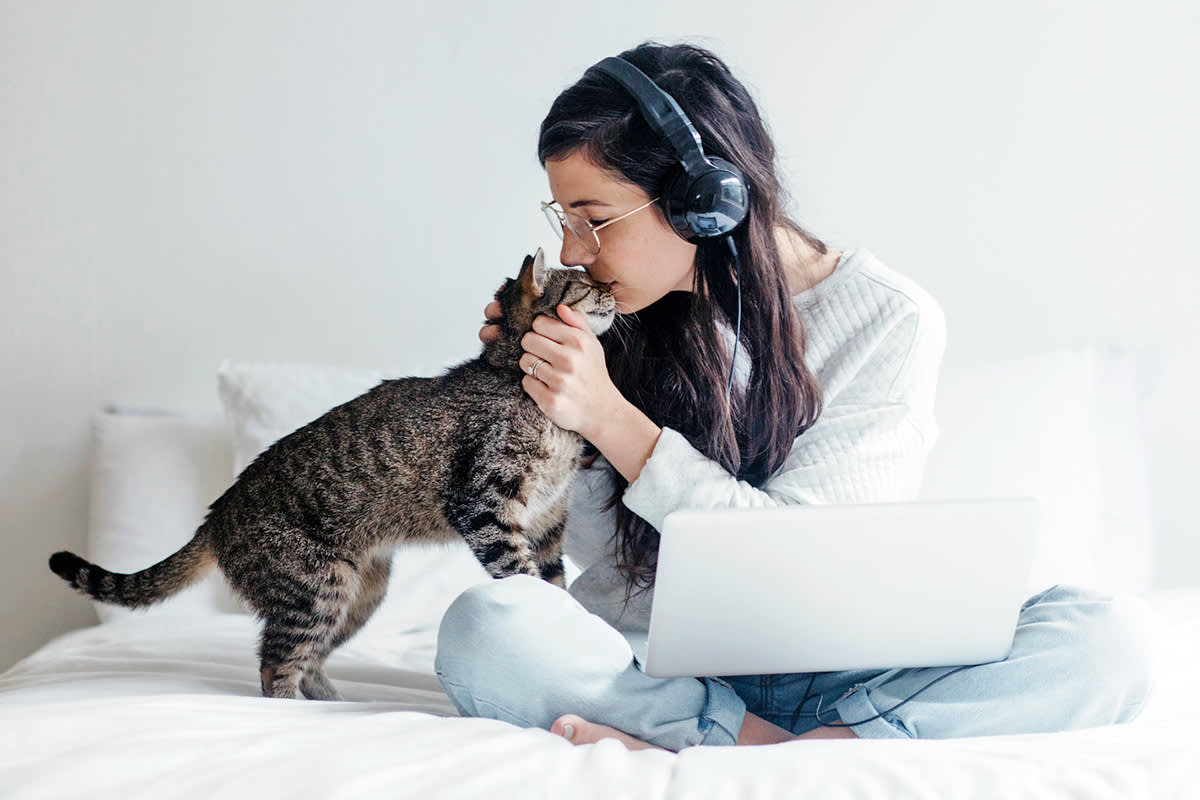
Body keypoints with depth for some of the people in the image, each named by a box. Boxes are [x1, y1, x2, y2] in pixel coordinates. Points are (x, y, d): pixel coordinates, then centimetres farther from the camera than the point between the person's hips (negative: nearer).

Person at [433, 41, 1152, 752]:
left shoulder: (893, 320, -8)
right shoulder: (624, 320, 1)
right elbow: (600, 549, 7)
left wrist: (608, 416, -19)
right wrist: (549, 403, -7)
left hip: (835, 667, 0)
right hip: (660, 663, 1)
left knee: (1104, 636, -28)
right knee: (483, 627, -29)